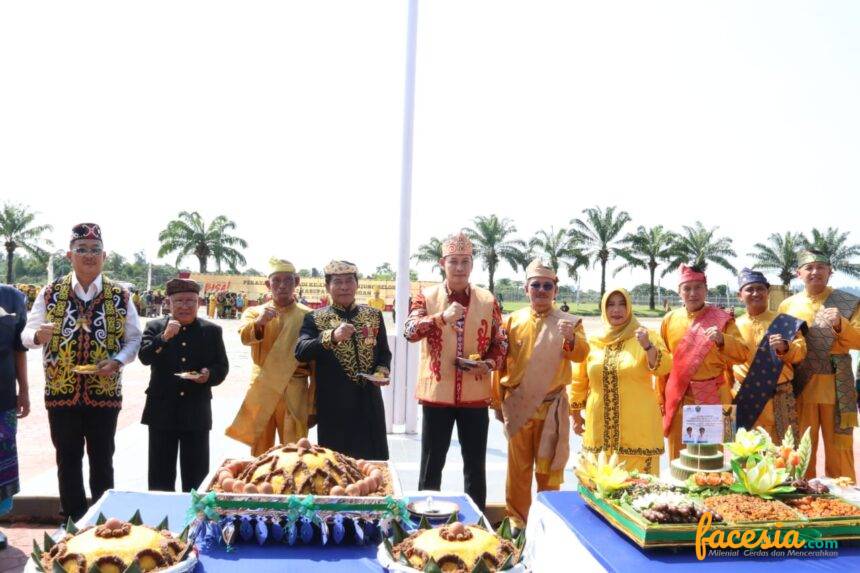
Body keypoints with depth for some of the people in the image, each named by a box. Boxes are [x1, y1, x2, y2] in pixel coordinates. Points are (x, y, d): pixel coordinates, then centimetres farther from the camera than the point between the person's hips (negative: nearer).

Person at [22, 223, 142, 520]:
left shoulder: (120, 296, 0)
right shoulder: (50, 293, 1)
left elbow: (134, 338, 5)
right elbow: (27, 334, 4)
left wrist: (117, 361, -14)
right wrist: (39, 335, -20)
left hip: (105, 393, 0)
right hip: (61, 393, 1)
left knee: (102, 460, 9)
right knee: (68, 460, 10)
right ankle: (73, 521, 24)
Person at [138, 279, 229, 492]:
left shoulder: (212, 330, 5)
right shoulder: (155, 327, 3)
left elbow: (222, 366, 5)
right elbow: (144, 357, -10)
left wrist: (209, 374, -15)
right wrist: (164, 337, -23)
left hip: (197, 412, 0)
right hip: (162, 411, 0)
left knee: (196, 475, 7)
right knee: (160, 475, 8)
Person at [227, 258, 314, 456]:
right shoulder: (254, 312, 6)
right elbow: (244, 336, -16)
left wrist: (313, 406, 0)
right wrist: (259, 322, -38)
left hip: (294, 395, -1)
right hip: (261, 392, 1)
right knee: (259, 454, 10)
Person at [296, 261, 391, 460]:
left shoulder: (374, 315, 10)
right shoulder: (314, 318, 0)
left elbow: (384, 352, 17)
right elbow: (301, 352, -15)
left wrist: (382, 371, -5)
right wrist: (332, 336, -31)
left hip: (369, 403, 3)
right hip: (334, 404, -2)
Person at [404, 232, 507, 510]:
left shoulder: (488, 300, 3)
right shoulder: (426, 297, -1)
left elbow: (501, 343, 8)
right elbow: (409, 331, -16)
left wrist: (489, 364, -12)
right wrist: (442, 317, -32)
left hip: (475, 394, 1)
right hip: (437, 393, -1)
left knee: (476, 464, 11)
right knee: (432, 463, 9)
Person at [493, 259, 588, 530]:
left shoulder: (568, 322, 2)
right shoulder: (513, 320, 4)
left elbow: (580, 354, -14)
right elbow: (500, 362, 8)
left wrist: (571, 339, -35)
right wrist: (498, 401, 8)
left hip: (552, 407, -1)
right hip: (517, 406, 1)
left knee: (549, 468, 8)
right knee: (518, 467, 9)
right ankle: (515, 519, 21)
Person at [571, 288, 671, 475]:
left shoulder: (647, 337, 1)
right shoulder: (592, 342, 7)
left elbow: (664, 368, -12)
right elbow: (579, 381, 14)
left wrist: (647, 345, -26)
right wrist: (576, 415, 17)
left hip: (638, 428, -2)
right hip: (600, 429, 3)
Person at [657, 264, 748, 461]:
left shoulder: (722, 319, 0)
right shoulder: (669, 320, 6)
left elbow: (743, 354, -8)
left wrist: (722, 340, -26)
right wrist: (661, 399, 10)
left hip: (713, 398, -2)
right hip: (678, 399, 2)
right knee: (679, 457, 8)